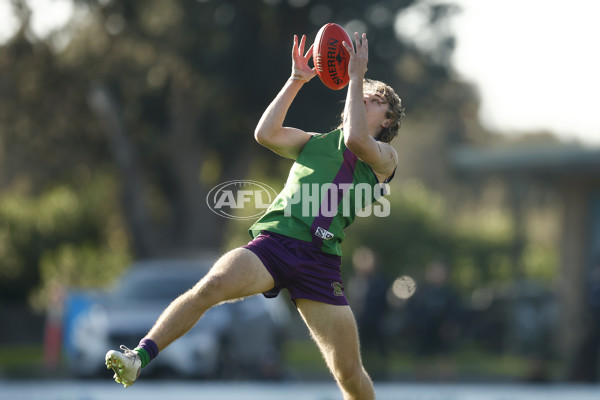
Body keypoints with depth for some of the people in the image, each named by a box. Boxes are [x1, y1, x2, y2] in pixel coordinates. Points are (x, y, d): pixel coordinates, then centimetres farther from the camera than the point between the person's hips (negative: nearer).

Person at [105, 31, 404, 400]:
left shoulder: (385, 158, 15)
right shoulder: (313, 142, 25)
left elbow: (356, 139, -7)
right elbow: (265, 134, 9)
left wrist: (357, 78, -1)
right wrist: (296, 81, 8)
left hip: (321, 257, -1)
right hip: (274, 240, 1)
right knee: (212, 286, -29)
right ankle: (139, 358, -32)